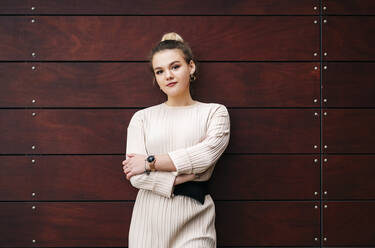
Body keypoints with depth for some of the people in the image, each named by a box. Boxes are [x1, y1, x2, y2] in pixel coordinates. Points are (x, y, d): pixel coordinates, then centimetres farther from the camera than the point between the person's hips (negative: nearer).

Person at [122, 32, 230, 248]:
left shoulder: (214, 112, 7)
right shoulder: (142, 117, 9)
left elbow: (207, 153, -12)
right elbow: (135, 176, -2)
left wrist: (151, 162, -8)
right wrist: (186, 175, -11)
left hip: (193, 221, -1)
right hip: (149, 220, 1)